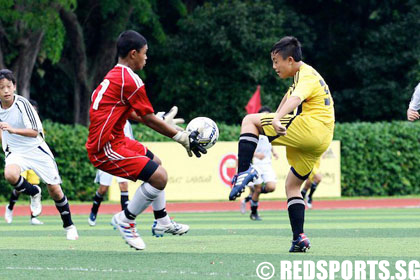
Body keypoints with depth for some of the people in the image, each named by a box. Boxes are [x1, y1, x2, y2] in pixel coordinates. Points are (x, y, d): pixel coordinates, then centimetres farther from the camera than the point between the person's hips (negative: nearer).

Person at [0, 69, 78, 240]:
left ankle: (69, 226, 17)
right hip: (15, 153, 3)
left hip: (36, 149, -3)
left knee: (54, 189, -3)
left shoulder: (22, 104, -19)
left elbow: (35, 132, -25)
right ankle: (34, 193, -1)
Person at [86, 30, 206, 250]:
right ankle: (125, 220, -3)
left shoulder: (114, 75, 15)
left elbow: (134, 114, 24)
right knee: (159, 176, -19)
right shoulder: (130, 80, -16)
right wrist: (183, 137, -4)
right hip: (106, 148, -11)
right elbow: (149, 119, -13)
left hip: (114, 140, 11)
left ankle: (162, 221, 33)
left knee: (155, 163, 27)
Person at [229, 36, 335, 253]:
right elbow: (290, 95, 47)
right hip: (320, 142, 10)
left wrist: (277, 120, -45)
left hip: (309, 129, -10)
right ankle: (299, 239, 8)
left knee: (250, 120, -9)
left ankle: (244, 171, -24)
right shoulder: (302, 76, 26)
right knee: (292, 185, 18)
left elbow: (295, 99, -28)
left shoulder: (307, 76, -6)